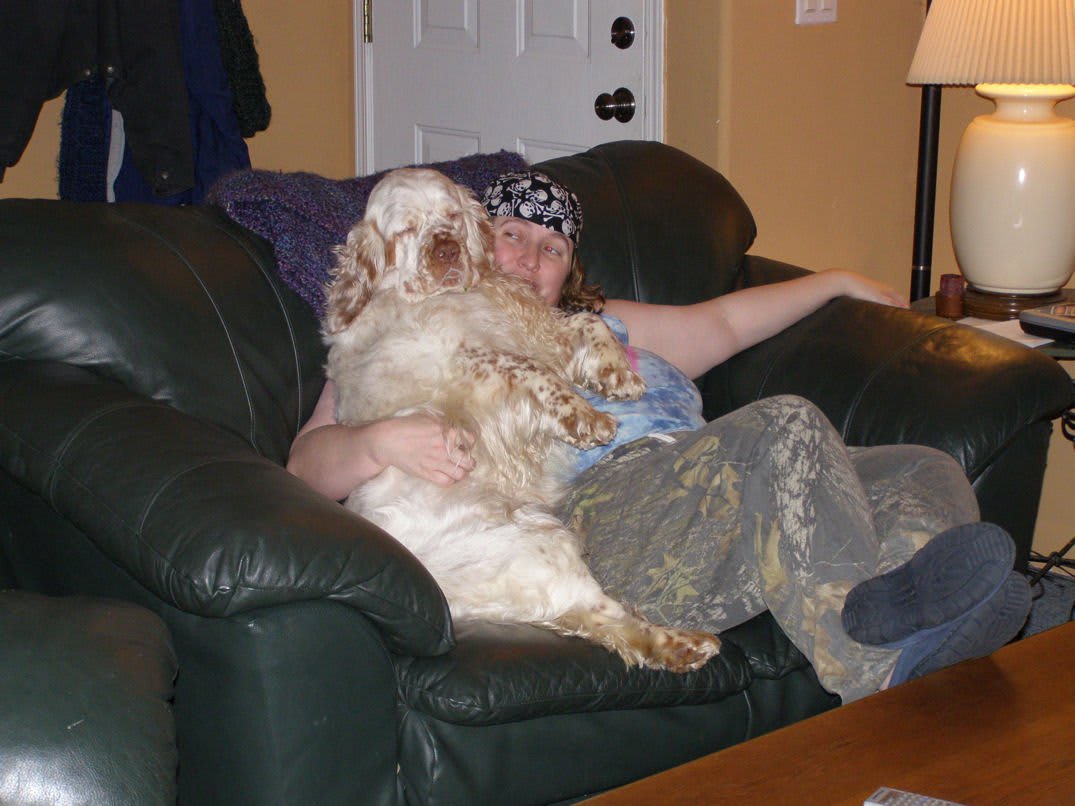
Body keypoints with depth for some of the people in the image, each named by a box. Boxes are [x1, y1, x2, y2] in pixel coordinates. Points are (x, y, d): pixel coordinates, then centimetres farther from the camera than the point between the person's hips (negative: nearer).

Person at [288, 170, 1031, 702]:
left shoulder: (606, 326, 38)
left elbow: (724, 322, 47)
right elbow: (310, 462, 5)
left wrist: (838, 280, 48)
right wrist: (384, 440, -17)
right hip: (604, 504, -7)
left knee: (929, 472, -15)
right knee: (786, 428, -32)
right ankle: (879, 666, -52)